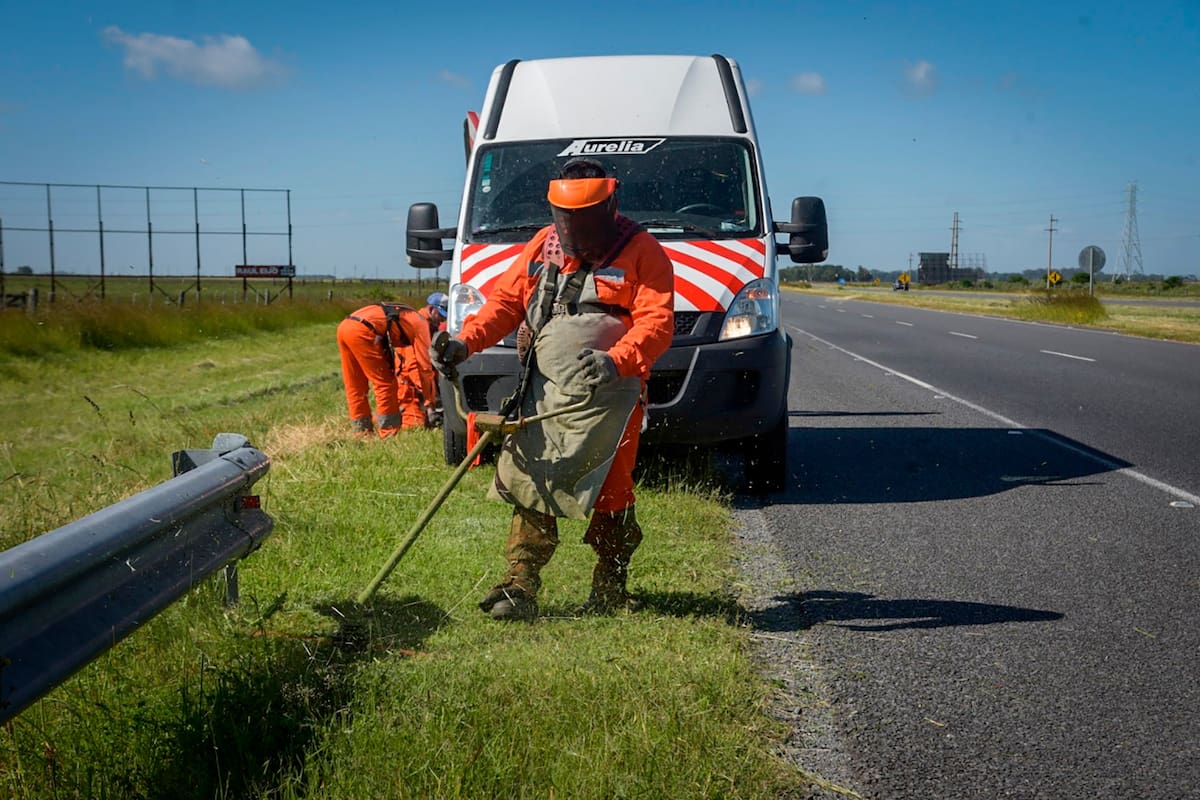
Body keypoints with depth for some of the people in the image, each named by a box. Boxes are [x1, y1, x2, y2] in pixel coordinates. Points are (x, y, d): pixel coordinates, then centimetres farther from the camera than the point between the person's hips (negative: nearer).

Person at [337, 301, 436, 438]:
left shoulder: (405, 317, 33)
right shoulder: (421, 324, 10)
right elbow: (424, 366, 6)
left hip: (343, 326, 9)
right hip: (361, 331, -9)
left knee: (354, 386, 16)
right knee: (385, 383, 3)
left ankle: (362, 431, 22)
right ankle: (389, 432, 7)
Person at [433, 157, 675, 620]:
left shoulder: (641, 252, -3)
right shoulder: (543, 247, 13)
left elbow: (657, 322, -13)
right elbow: (505, 300, 16)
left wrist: (614, 361, -30)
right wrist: (466, 341, -1)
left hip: (606, 395, -4)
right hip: (544, 390, 4)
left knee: (608, 494, -1)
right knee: (527, 483, -2)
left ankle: (610, 590, 15)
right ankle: (520, 587, 1)